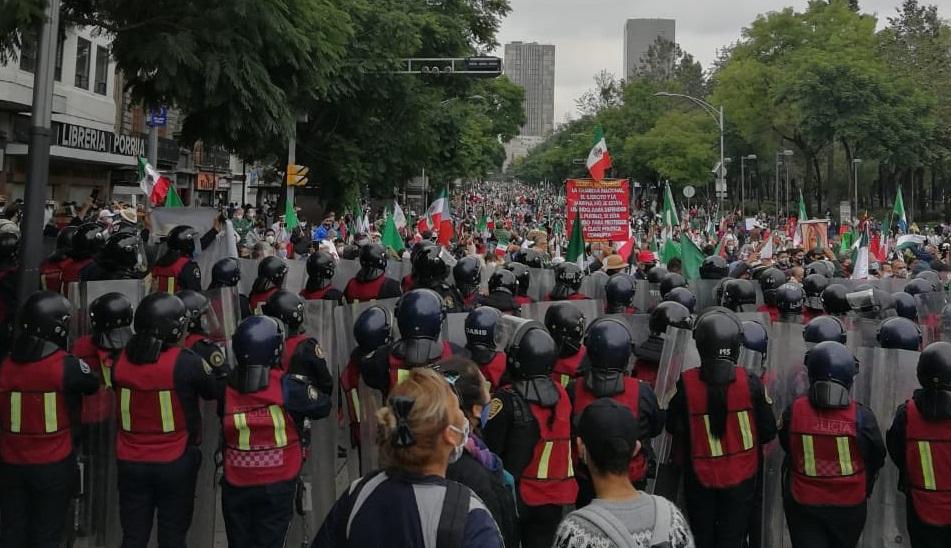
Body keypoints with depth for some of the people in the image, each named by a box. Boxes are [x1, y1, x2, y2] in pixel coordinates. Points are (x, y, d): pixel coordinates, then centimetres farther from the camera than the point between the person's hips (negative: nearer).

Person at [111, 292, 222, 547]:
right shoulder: (186, 363, -19)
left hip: (131, 462, 4)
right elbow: (214, 391, -5)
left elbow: (117, 389, 10)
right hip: (175, 464, -3)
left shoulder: (121, 360, -6)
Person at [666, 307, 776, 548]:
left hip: (699, 476, 1)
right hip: (740, 476, 0)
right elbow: (768, 432, -8)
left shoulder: (685, 384, -20)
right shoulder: (750, 384, -19)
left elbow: (673, 428, -5)